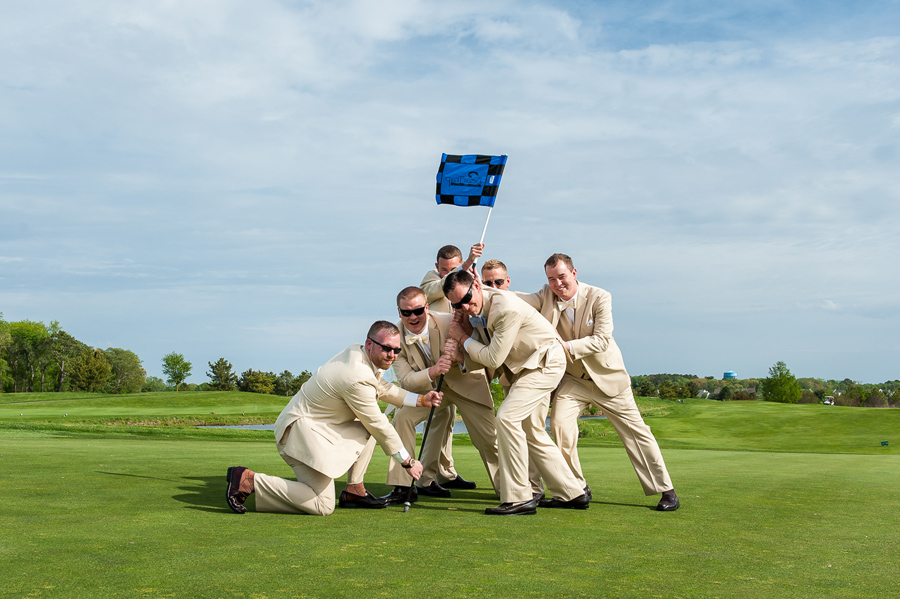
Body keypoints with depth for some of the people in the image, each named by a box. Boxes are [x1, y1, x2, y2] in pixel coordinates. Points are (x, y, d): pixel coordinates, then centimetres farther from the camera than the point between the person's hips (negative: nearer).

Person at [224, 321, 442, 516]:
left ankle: (354, 491, 13)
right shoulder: (358, 377, -25)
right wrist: (408, 461, -4)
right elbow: (380, 427, -15)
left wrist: (421, 399, 11)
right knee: (322, 506, -13)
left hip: (320, 425, 11)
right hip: (301, 431, -11)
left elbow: (383, 388, 22)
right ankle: (248, 479, -10)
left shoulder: (357, 353, 4)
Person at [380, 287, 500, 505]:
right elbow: (406, 380, -23)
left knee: (488, 438, -4)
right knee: (402, 416, -19)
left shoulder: (450, 323, -28)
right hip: (428, 387, 2)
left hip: (465, 383, -2)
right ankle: (402, 487, -10)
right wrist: (433, 371, -43)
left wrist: (458, 355, -44)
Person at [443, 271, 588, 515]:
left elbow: (493, 359, -26)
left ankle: (519, 498, -16)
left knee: (507, 417, -21)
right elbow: (478, 358, 4)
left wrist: (464, 339, -14)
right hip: (527, 366, 10)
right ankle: (572, 494, 22)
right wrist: (468, 329, -12)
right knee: (531, 431, 12)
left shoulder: (506, 308, -30)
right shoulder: (475, 309, -2)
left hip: (545, 362, -10)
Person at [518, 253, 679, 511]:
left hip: (607, 376, -2)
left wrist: (567, 347, -32)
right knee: (559, 421, -20)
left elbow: (602, 340, -22)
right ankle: (578, 487, -4)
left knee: (635, 430, 1)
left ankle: (666, 491, 11)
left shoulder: (599, 297, -16)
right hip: (573, 378, 2)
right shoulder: (547, 296, -6)